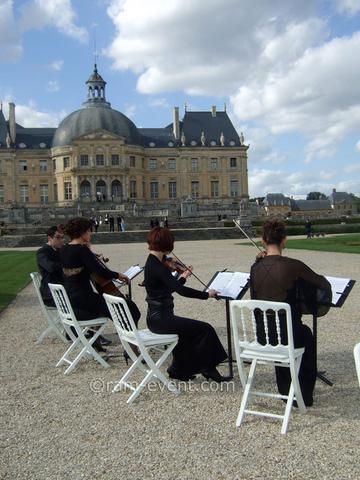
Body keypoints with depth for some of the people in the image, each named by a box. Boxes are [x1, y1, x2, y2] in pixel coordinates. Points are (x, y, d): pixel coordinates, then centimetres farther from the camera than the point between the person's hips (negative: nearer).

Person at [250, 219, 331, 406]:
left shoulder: (256, 268, -4)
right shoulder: (293, 266, -16)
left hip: (262, 335, 4)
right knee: (307, 335, 31)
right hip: (288, 334, -4)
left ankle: (285, 391, 44)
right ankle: (304, 395, 37)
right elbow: (323, 284, -3)